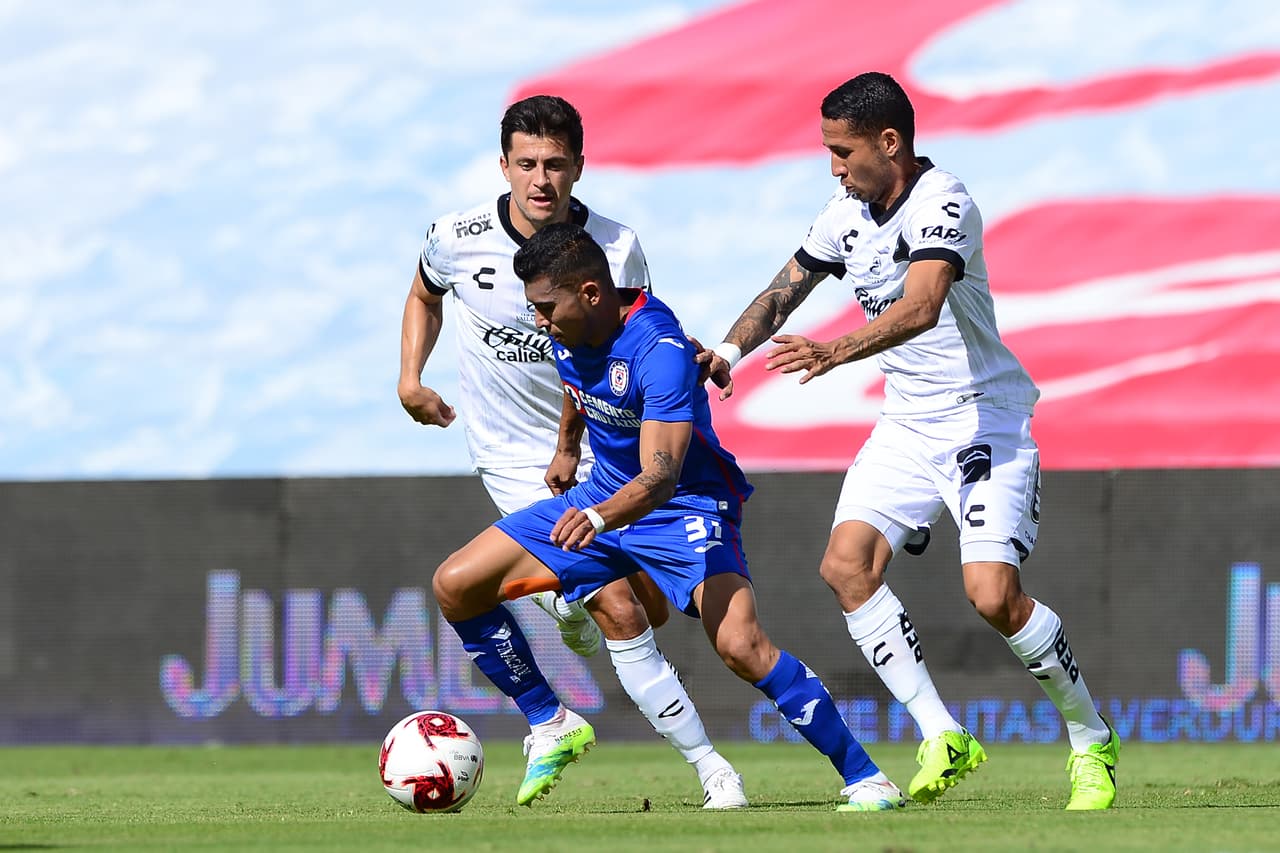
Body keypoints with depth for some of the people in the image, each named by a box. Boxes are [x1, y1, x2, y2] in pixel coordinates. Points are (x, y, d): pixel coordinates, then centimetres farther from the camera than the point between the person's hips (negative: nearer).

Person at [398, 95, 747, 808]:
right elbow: (425, 296, 12)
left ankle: (566, 602, 45)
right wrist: (410, 379, 2)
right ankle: (710, 766, -7)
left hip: (602, 446, 3)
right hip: (519, 460, -3)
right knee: (619, 613, -15)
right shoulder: (458, 240, -12)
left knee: (653, 610, 10)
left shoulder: (618, 248, -12)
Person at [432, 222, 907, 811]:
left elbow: (660, 476, -40)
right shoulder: (568, 332, -7)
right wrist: (566, 448, 33)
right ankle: (552, 727, 13)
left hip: (685, 504, -8)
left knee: (739, 644, -30)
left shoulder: (657, 350, -30)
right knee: (456, 586, -1)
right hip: (604, 493, 8)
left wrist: (599, 518, -57)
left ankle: (866, 779, -19)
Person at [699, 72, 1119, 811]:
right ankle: (942, 737, -7)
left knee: (993, 594, -19)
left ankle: (1093, 740, 3)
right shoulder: (847, 215, 4)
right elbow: (785, 290, 17)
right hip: (906, 424, 7)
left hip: (986, 421, -7)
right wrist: (728, 351, -1)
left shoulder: (941, 203, -20)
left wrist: (837, 353, -49)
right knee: (846, 565, -13)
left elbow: (921, 307, -36)